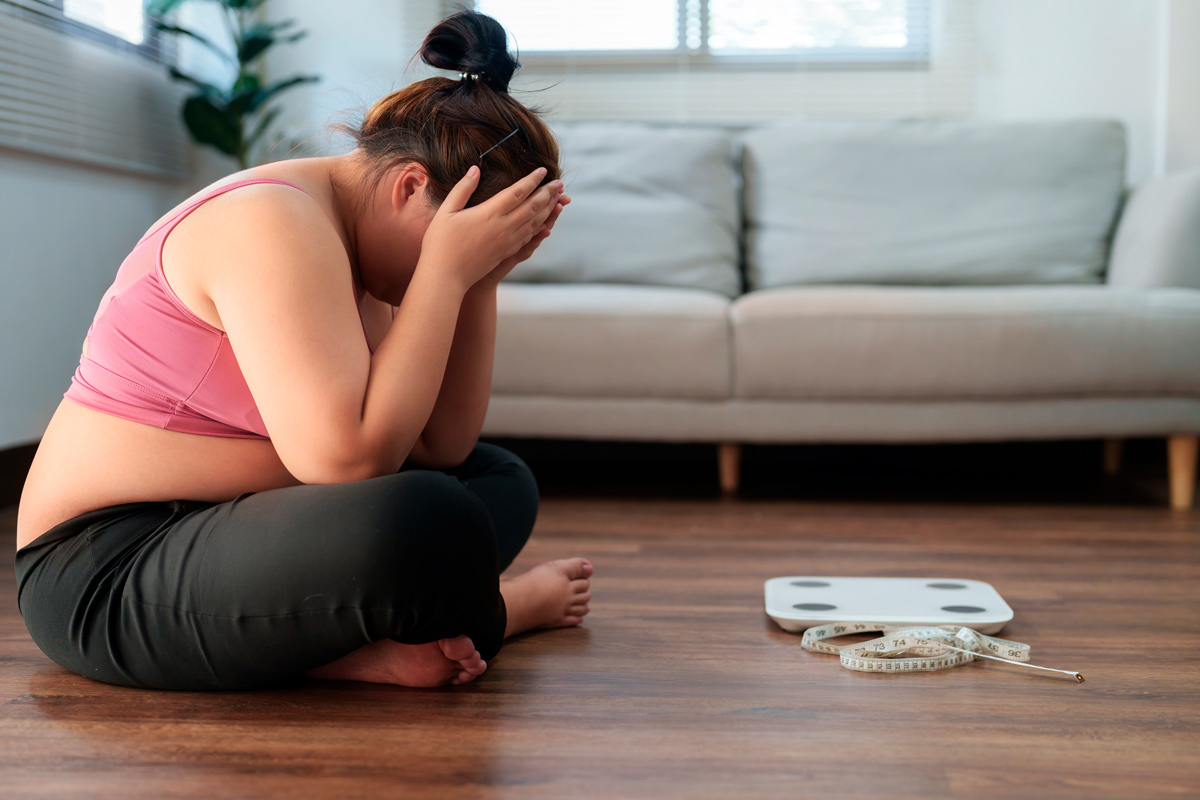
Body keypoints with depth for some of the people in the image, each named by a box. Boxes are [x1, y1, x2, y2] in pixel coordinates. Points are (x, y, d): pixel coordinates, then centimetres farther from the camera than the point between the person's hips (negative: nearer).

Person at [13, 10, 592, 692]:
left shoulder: (354, 239, 9)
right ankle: (508, 607, 0)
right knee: (425, 522, -34)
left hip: (224, 527, 10)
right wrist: (449, 270, -23)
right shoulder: (273, 225, -20)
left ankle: (361, 641, -12)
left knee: (503, 480, 12)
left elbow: (444, 445, 4)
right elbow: (349, 455, -31)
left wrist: (483, 278, -3)